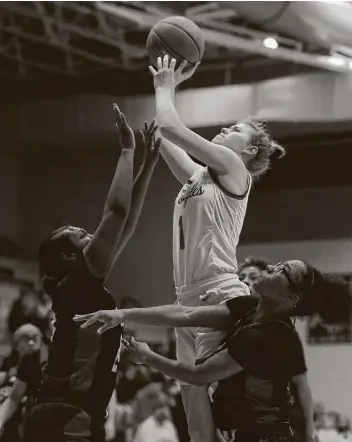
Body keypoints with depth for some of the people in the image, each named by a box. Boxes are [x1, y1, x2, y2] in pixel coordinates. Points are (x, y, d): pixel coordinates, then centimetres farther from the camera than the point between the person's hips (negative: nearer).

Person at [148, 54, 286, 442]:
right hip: (190, 298, 8)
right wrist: (165, 87, 26)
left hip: (219, 296, -8)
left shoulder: (233, 169, -2)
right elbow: (163, 136, 25)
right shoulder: (198, 176, 19)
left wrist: (165, 86, 7)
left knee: (213, 406, -12)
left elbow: (170, 128, -8)